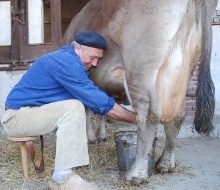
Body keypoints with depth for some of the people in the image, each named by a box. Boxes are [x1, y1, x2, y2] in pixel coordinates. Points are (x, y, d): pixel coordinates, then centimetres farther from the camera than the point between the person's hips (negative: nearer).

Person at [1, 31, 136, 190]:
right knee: (74, 108, -25)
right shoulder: (66, 63, -22)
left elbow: (95, 97, 14)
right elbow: (102, 103, -22)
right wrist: (136, 119, -12)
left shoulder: (68, 59, 8)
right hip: (17, 116, -10)